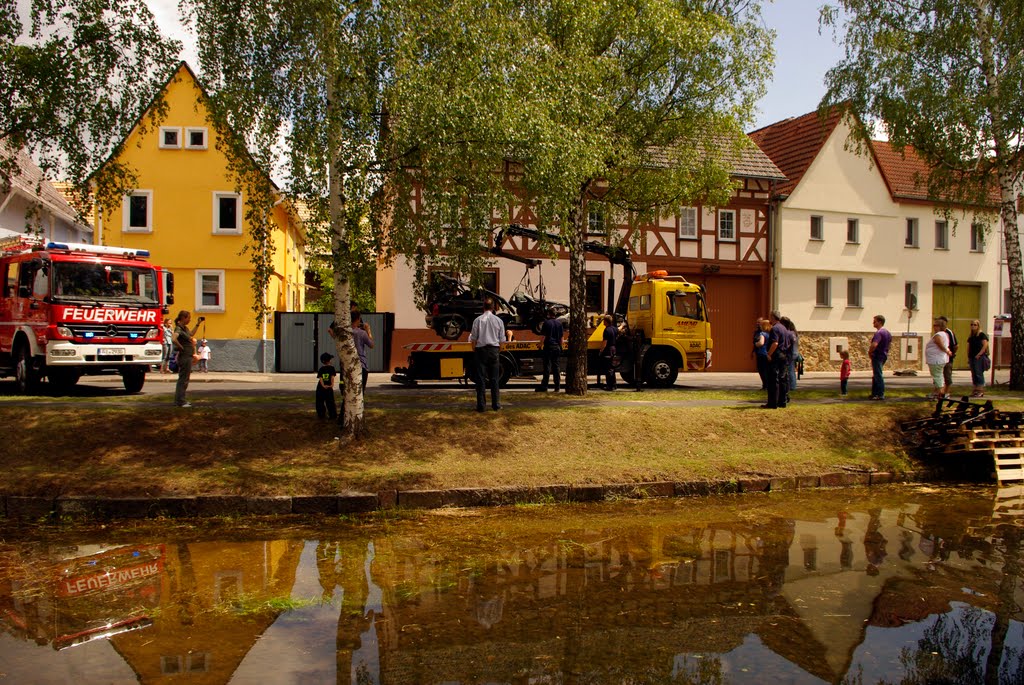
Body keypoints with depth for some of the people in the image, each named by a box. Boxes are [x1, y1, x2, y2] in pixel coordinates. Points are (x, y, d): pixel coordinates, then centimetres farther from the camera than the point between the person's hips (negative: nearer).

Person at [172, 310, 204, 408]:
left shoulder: (185, 328, 12)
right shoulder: (178, 329, -16)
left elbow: (191, 334, 34)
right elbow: (174, 339, -36)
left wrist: (198, 323, 31)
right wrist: (181, 348, -22)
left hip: (188, 357, 10)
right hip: (184, 357, -10)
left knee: (183, 378, 16)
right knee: (183, 379, -5)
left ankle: (179, 399, 25)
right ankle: (180, 401, 0)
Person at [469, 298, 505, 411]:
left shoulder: (478, 320, -6)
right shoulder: (498, 320, 0)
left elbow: (473, 339, -3)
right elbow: (501, 340, 3)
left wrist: (474, 351, 8)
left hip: (481, 350, -1)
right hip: (494, 350, 2)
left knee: (480, 378, 3)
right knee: (494, 378, 9)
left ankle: (480, 405, 3)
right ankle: (496, 404, 13)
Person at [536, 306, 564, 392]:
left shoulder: (546, 322, -8)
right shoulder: (559, 323, 8)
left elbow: (543, 336, -10)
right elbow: (561, 337, 13)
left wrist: (541, 345, -3)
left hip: (548, 346, -5)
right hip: (557, 347, 5)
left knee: (547, 366, -4)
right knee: (556, 366, 10)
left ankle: (544, 386, -4)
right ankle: (557, 386, 9)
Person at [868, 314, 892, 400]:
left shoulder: (878, 333, -20)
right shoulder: (887, 332, 13)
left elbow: (874, 345, -32)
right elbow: (890, 344, 24)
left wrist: (869, 352, -16)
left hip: (877, 356, -10)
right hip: (884, 355, 10)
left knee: (878, 375, -6)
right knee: (875, 376, 18)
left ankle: (880, 395, -4)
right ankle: (874, 393, 24)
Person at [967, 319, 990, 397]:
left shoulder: (982, 335, -5)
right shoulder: (970, 336, 17)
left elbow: (985, 345, -13)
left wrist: (979, 354, -17)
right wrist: (968, 357, 13)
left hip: (979, 358, -8)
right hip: (972, 358, 8)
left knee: (979, 374, -9)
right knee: (974, 374, 9)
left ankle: (981, 391, -7)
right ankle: (975, 390, 13)